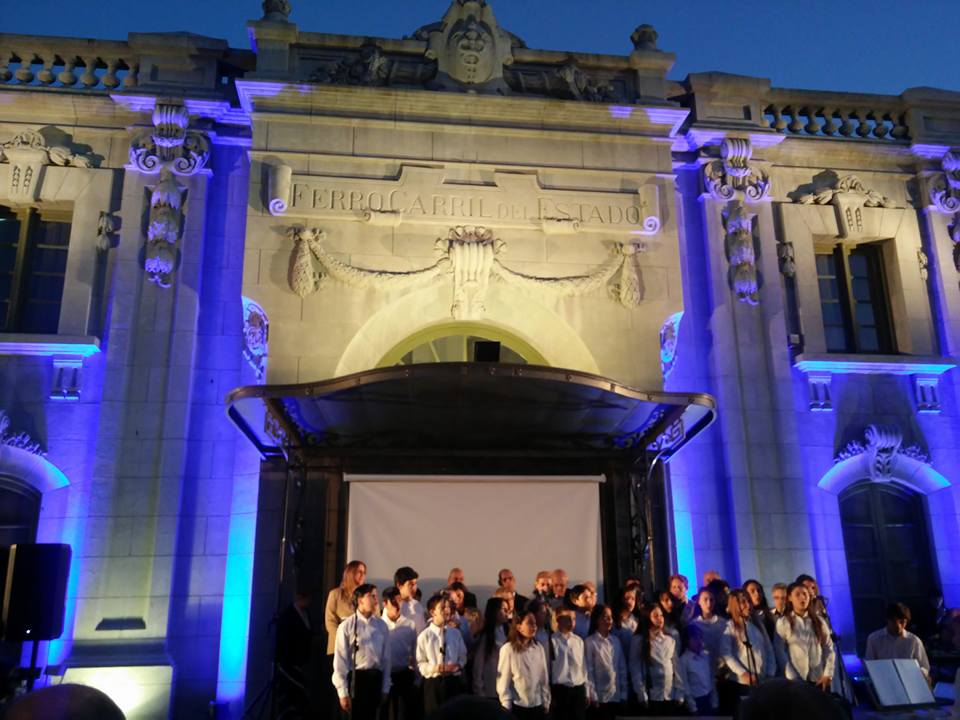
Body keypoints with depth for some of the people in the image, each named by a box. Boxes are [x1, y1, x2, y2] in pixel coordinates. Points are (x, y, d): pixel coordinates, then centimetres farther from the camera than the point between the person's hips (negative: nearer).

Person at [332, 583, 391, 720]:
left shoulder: (382, 625, 3)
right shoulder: (347, 626, -9)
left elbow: (386, 658, 7)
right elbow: (340, 660, -8)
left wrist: (385, 687, 8)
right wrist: (343, 692, -9)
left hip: (375, 679, 4)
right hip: (355, 679, -4)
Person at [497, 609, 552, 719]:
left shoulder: (538, 648, 1)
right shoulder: (508, 649, -12)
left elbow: (543, 677, 8)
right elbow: (503, 681, -7)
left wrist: (546, 701, 9)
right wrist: (506, 706, -6)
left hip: (537, 705, 4)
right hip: (517, 706, -4)